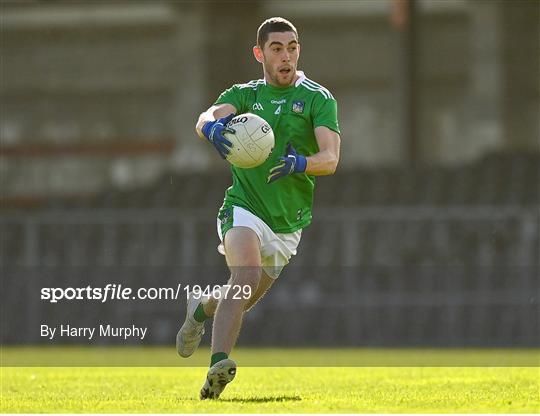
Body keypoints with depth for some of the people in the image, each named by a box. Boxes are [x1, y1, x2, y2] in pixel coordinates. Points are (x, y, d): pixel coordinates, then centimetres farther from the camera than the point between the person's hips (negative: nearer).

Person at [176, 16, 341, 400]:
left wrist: (300, 163, -34)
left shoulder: (318, 98, 1)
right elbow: (205, 119, -15)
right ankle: (219, 363, -39)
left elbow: (330, 159, -11)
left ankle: (202, 309, 46)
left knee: (243, 301, 12)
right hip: (244, 207, -2)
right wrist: (213, 128, -40)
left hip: (288, 222, 2)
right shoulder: (244, 94, 6)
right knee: (247, 272, -30)